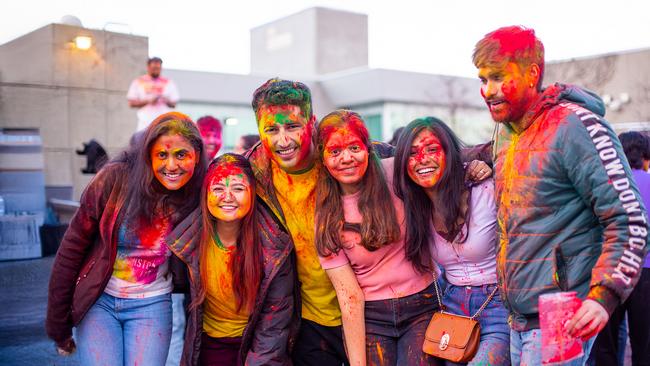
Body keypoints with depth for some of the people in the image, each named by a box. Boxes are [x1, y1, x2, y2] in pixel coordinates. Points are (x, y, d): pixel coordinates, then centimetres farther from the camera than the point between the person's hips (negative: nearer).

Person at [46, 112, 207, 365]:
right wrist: (58, 324, -4)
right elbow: (72, 248, -8)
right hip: (99, 300, -1)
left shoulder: (197, 197, -10)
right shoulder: (115, 178, -15)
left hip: (151, 306, 1)